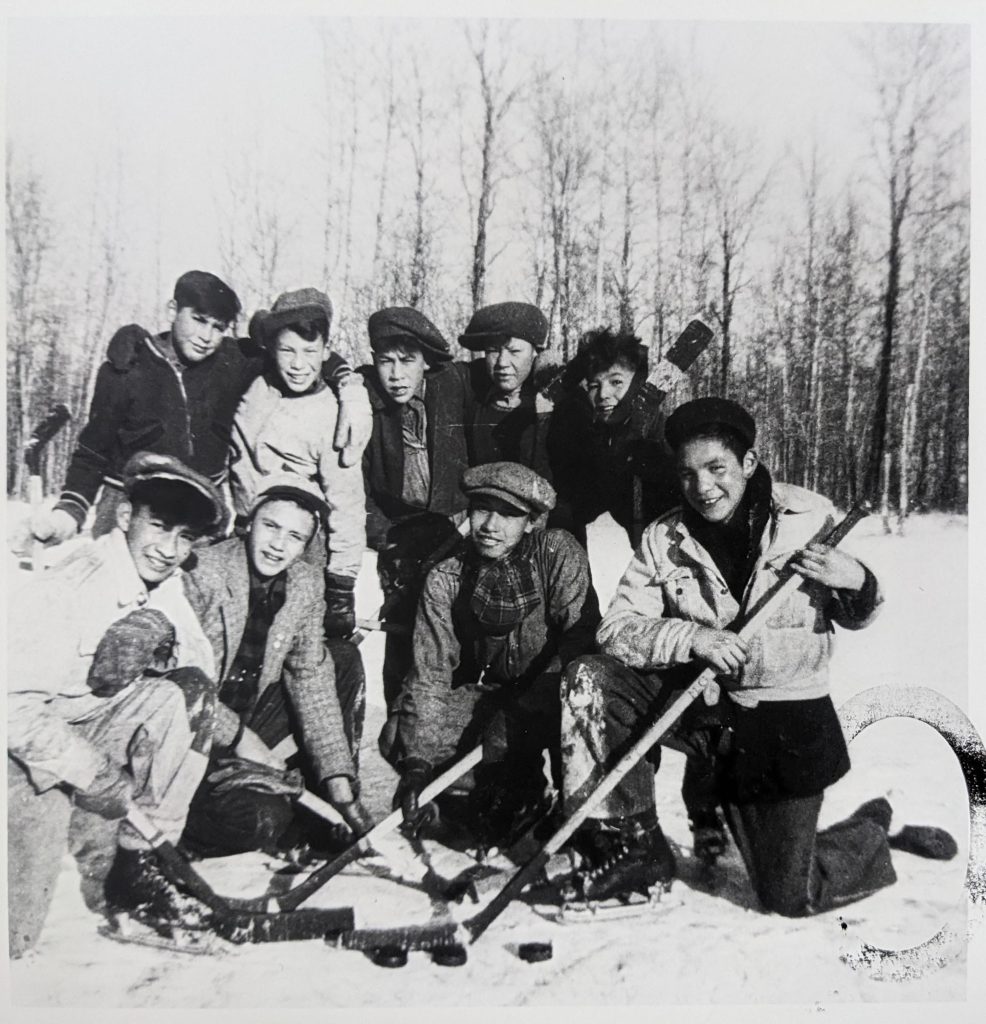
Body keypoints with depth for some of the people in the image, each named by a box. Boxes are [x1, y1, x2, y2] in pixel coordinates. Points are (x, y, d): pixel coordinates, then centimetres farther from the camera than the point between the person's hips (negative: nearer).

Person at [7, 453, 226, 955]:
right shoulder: (66, 589, -26)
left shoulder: (166, 584, -4)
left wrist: (152, 641, -26)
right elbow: (16, 704, -27)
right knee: (16, 937, -10)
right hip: (30, 750, -6)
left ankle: (138, 858, -9)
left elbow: (201, 666, -7)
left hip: (96, 724, 6)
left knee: (187, 695, -21)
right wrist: (91, 774, -26)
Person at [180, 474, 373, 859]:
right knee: (262, 818, -24)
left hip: (253, 715, 7)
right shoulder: (201, 573, -20)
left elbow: (312, 679, -3)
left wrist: (340, 783, -9)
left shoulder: (306, 585, -2)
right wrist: (238, 737, -22)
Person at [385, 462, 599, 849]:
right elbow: (429, 675, -11)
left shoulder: (558, 552, -13)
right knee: (399, 741, -15)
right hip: (484, 696, 4)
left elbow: (583, 636, -20)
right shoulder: (446, 578, -7)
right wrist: (418, 762, -23)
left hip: (547, 695, -3)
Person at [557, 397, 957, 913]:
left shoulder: (811, 518, -10)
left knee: (790, 897, 0)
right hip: (704, 704, 3)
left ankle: (878, 830, 31)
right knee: (588, 681, -15)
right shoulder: (663, 539, -7)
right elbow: (614, 628, -11)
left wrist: (858, 584, -21)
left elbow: (855, 618, 3)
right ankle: (634, 847, 0)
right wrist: (692, 637, -27)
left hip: (789, 718, -3)